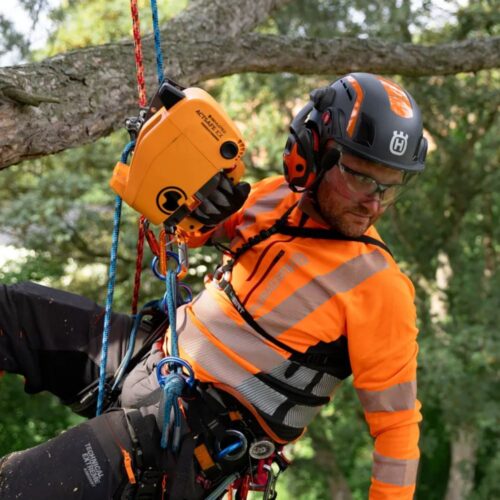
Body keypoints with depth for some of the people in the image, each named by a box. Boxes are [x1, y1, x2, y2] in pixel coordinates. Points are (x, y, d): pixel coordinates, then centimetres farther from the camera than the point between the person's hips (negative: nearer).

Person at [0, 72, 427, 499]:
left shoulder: (379, 288, -19)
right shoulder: (274, 197, -1)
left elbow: (397, 419, -14)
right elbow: (193, 235, 15)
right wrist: (200, 213, -9)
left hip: (193, 438, -7)